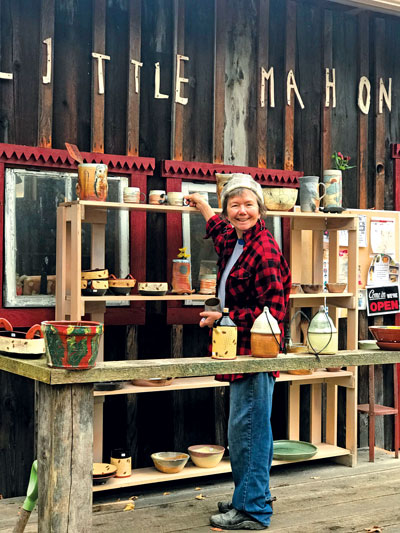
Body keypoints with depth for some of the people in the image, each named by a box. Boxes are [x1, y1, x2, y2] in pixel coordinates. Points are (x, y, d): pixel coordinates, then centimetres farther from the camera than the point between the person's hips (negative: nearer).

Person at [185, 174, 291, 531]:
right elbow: (222, 233, 40)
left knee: (247, 428, -4)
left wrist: (224, 317, -16)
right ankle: (248, 499, 27)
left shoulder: (264, 250, -17)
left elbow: (272, 311, -20)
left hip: (256, 351, -9)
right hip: (241, 351, 10)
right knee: (251, 428, 16)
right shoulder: (236, 241, 12)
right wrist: (202, 205, 50)